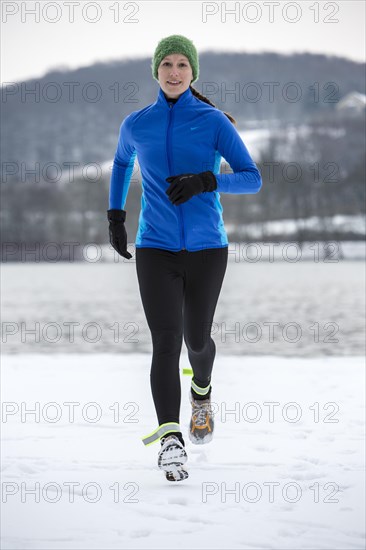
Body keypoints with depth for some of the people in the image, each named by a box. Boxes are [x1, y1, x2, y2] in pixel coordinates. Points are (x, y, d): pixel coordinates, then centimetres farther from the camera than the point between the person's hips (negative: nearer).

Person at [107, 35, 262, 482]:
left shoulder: (215, 122, -3)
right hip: (155, 249, 0)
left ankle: (201, 391, 48)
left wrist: (206, 181, -23)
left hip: (206, 248, 0)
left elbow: (253, 179, -7)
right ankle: (170, 439, -23)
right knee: (166, 342, -15)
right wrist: (115, 218, 22)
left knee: (197, 338, 13)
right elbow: (122, 162, 26)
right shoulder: (136, 124, 4)